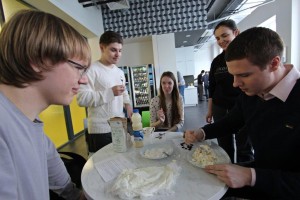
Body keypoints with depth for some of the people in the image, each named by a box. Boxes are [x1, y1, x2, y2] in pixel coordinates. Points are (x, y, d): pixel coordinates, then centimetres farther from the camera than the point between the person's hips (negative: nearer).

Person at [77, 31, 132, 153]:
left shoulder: (120, 72, 14)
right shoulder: (92, 70, -11)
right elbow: (82, 99, -19)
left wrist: (127, 104, 5)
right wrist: (110, 92, -23)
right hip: (101, 130, -7)